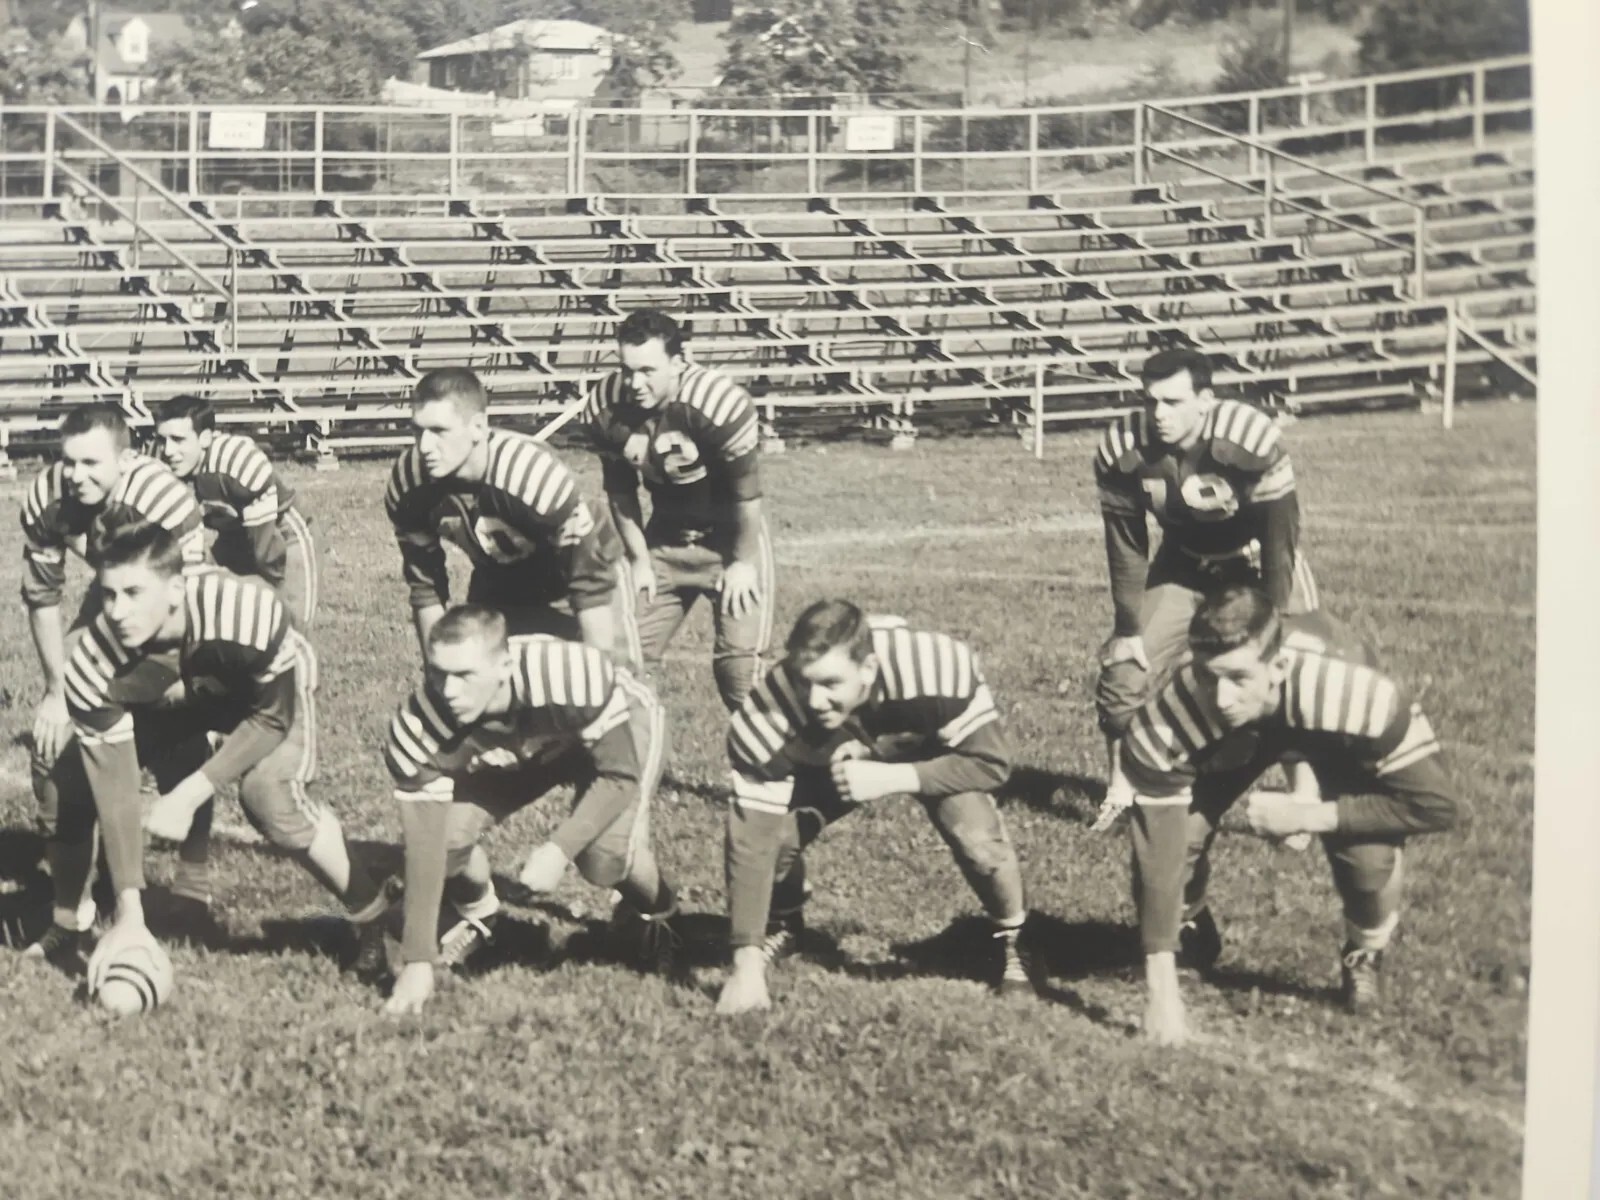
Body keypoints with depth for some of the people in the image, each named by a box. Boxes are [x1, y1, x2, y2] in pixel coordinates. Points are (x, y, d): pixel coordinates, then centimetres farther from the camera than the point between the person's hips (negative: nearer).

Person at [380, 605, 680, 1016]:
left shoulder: (572, 678, -43)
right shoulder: (420, 726, -34)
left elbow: (621, 776, -29)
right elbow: (425, 844, -28)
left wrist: (559, 850, -42)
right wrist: (418, 961, -30)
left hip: (618, 731, -3)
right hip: (509, 755, 3)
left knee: (606, 855, -28)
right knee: (449, 830, -22)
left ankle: (654, 916, 9)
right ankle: (477, 915, 15)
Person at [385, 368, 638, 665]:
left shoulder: (534, 475, -38)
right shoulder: (406, 486, -24)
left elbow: (592, 586, -30)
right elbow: (425, 586, -8)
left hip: (579, 571, -4)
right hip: (500, 581, 4)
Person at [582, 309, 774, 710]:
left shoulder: (718, 403, -31)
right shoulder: (604, 408, -17)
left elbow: (746, 492, -19)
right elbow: (621, 492, 0)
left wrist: (743, 562, -11)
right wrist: (639, 558, 4)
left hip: (729, 539, -4)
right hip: (665, 540, 4)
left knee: (740, 659, -11)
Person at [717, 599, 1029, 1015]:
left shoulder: (936, 672, -43)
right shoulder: (770, 714, -39)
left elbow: (991, 763, -29)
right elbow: (752, 837, -34)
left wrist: (891, 779, -42)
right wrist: (746, 966, -36)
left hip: (931, 751, -1)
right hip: (829, 759, 1)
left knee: (976, 835, -27)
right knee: (773, 829, -22)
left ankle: (1011, 945, 4)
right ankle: (781, 927, 14)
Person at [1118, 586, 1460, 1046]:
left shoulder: (1357, 693, -45)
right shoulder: (1169, 717, -42)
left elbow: (1437, 805, -34)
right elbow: (1158, 851, -38)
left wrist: (1308, 817, -35)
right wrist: (1161, 993, -40)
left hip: (1333, 735, -1)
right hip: (1235, 737, 1)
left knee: (1369, 853, -27)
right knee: (1178, 831, -22)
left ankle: (1364, 956, 8)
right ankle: (1189, 924, 15)